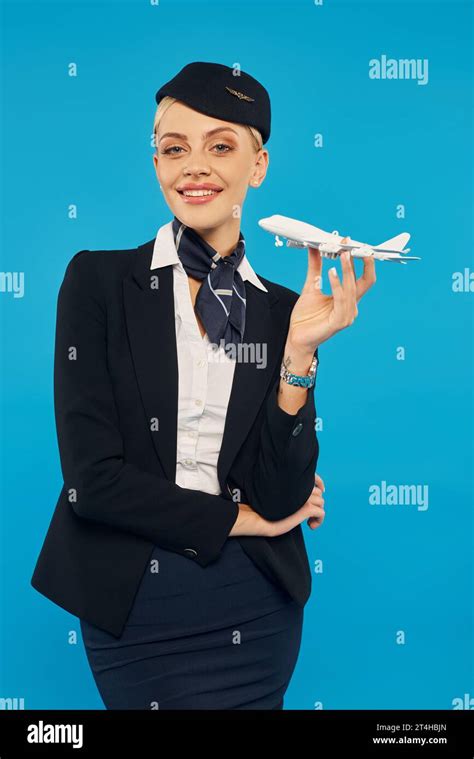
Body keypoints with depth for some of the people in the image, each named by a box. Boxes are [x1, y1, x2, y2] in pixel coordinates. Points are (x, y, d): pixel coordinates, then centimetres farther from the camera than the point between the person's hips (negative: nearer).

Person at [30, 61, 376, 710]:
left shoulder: (282, 310, 0)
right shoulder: (98, 279, -7)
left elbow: (284, 498, -8)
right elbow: (92, 474, -13)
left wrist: (299, 351, -17)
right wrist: (240, 519, -7)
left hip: (255, 607, 2)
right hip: (131, 603, -2)